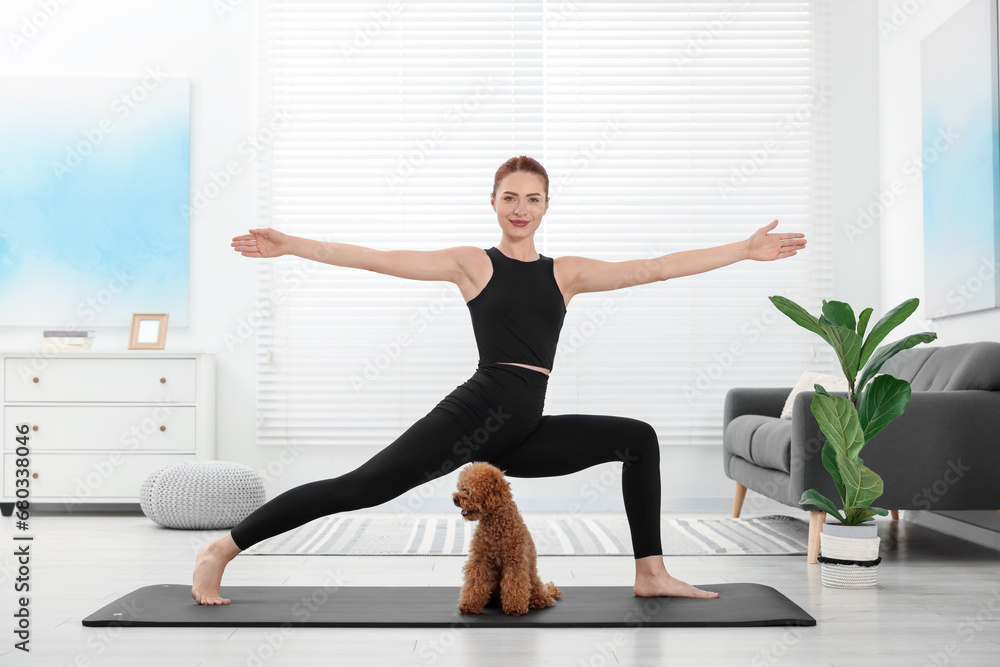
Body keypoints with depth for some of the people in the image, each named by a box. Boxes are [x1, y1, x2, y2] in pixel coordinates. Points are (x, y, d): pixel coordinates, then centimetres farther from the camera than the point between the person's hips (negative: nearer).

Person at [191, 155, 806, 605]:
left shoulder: (567, 273, 16)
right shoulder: (472, 264, 5)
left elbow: (656, 268, 13)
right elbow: (380, 260, -2)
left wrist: (744, 250, 10)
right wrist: (293, 246, -9)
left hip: (525, 433, 6)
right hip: (480, 410, -5)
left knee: (639, 438, 5)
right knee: (365, 486, -16)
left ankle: (651, 574, 8)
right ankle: (222, 550, -10)